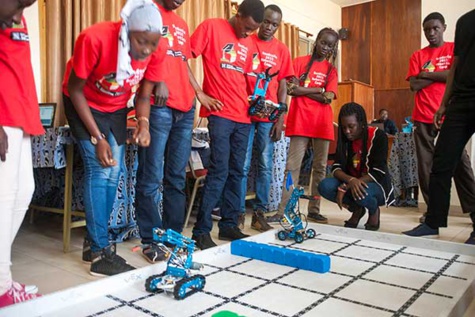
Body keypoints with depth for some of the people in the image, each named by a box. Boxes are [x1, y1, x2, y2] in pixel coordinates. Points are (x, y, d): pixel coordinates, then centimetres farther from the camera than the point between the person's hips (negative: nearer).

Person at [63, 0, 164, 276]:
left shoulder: (154, 51, -18)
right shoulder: (94, 39, -32)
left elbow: (144, 94, -6)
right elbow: (75, 90, -20)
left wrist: (144, 123, -26)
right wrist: (97, 138, -23)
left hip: (116, 108, 5)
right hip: (84, 104, -5)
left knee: (114, 173, 2)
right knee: (99, 170, -16)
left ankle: (94, 241, 18)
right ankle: (100, 253, -8)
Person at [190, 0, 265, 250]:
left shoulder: (250, 45, 17)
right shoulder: (211, 27, -1)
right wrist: (201, 94, -12)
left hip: (243, 116, 7)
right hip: (219, 113, -6)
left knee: (236, 172, 7)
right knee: (219, 171, -11)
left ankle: (228, 225, 18)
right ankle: (201, 230, -1)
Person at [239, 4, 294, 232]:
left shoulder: (282, 50, 11)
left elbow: (282, 85, 10)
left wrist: (280, 118, 1)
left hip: (269, 116, 3)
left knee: (266, 166, 4)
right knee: (243, 166, -3)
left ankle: (259, 213, 13)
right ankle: (239, 213, 7)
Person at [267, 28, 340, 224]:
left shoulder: (331, 70, 13)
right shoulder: (300, 62, 7)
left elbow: (328, 98, -2)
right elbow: (291, 89, -6)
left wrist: (303, 90, -8)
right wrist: (319, 91, -6)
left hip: (323, 123, 4)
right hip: (300, 121, -3)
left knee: (320, 167, 6)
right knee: (292, 166, -7)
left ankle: (314, 210, 15)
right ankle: (282, 211, -5)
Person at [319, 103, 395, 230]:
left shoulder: (378, 136, -16)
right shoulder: (344, 138, -2)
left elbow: (378, 173, -23)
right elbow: (336, 167, -10)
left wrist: (345, 187, -30)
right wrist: (350, 180, -34)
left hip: (377, 185, -4)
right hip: (351, 182, 4)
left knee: (361, 192, -39)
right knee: (325, 186, -24)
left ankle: (374, 210, -1)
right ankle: (356, 209, 3)